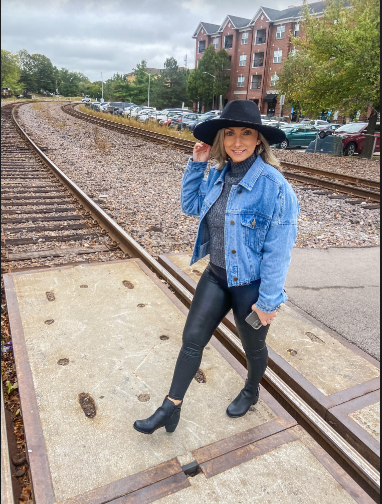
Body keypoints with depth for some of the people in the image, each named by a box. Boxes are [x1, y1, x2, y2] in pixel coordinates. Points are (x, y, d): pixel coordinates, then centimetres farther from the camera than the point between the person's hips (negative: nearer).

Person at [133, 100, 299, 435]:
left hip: (252, 284, -5)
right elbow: (191, 205, 11)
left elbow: (278, 249, -20)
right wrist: (196, 164, -1)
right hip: (216, 275, 6)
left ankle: (251, 391, 51)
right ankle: (172, 407, 27)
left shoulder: (273, 185, -22)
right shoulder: (219, 175, -2)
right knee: (192, 339, 9)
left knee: (253, 345, 20)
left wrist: (268, 301, -16)